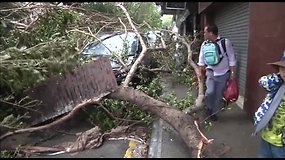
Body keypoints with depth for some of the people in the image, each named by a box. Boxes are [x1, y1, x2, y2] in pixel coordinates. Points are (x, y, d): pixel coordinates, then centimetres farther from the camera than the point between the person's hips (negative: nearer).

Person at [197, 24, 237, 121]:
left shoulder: (225, 42, -14)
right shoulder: (204, 44, -2)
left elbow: (232, 59, -9)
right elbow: (201, 59, 8)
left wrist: (233, 72, -10)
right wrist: (200, 72, 7)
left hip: (223, 74, -2)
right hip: (211, 72, 2)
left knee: (219, 95, 7)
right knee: (210, 92, -16)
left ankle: (214, 113, 26)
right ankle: (208, 107, 13)